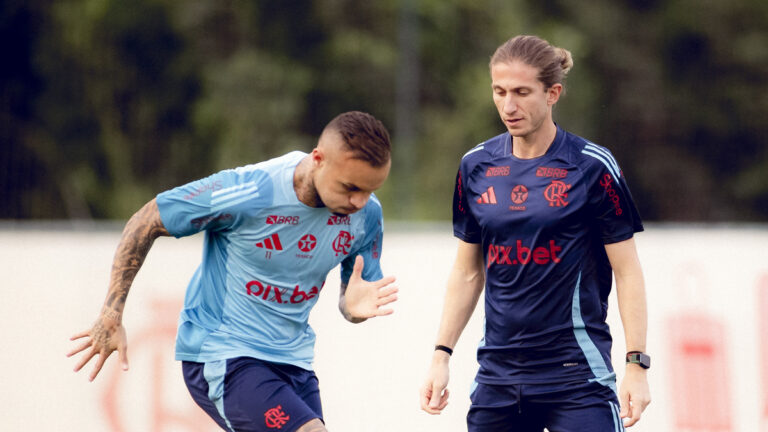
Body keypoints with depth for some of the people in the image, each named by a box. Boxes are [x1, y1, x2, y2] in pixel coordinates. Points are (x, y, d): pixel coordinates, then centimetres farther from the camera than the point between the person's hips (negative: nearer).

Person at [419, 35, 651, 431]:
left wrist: (637, 365, -10)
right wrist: (442, 355, 9)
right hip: (497, 375, 5)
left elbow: (627, 272, -4)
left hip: (577, 376, -5)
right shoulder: (476, 167, 7)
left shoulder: (592, 167, -6)